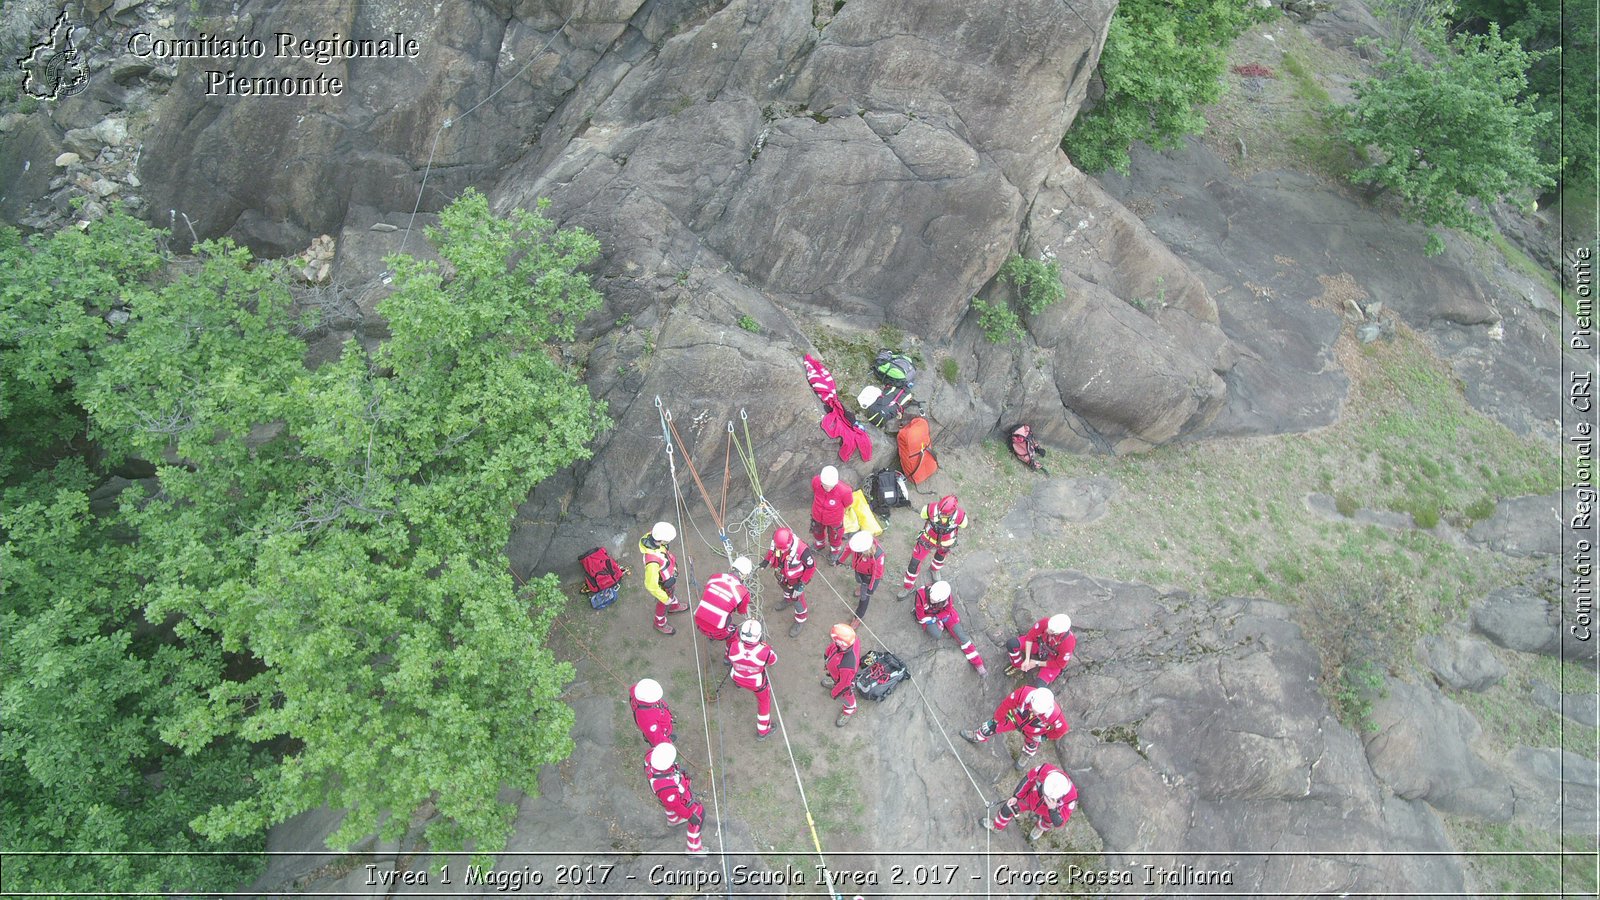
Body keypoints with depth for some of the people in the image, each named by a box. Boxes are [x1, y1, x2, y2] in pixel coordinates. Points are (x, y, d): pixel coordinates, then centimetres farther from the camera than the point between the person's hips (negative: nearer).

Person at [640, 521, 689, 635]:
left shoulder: (651, 536, -28)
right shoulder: (652, 562, -49)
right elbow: (651, 585, -34)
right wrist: (665, 598, -18)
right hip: (663, 585, -6)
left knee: (671, 592, 36)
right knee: (664, 604, 25)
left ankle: (674, 605, 68)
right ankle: (660, 624, 56)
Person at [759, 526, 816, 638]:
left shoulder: (802, 550, -45)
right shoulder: (776, 541, -31)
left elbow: (811, 566, -27)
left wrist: (802, 583, -20)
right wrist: (766, 560, -8)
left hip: (795, 578, -5)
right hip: (781, 574, 5)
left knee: (797, 598, 17)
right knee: (784, 587, 34)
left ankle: (800, 621, 45)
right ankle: (788, 599, 69)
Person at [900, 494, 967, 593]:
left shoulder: (960, 515, -38)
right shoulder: (932, 508, -40)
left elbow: (962, 525, -10)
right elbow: (923, 514, -12)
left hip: (945, 543, 0)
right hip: (929, 537, 0)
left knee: (941, 555, 31)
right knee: (915, 562, 5)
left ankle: (935, 569, 66)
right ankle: (908, 587, 28)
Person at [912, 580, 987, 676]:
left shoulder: (947, 596, -32)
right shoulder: (921, 595, -37)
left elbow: (948, 611, -12)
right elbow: (921, 617, -23)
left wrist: (936, 618, -21)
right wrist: (933, 620, -21)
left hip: (944, 613, 1)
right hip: (928, 615, -1)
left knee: (960, 635, -7)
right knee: (936, 633, -28)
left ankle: (978, 663, 0)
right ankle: (941, 625, 10)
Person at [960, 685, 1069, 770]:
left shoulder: (1055, 715, -43)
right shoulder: (1025, 693, -44)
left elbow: (1062, 728, -19)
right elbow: (1008, 702, -25)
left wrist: (1045, 736, -7)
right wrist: (997, 719, -10)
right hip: (1015, 718, 1)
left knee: (1031, 744, 28)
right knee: (993, 726, 16)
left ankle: (1027, 756, 65)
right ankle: (978, 737, 48)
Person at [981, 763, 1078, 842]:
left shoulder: (1070, 797, -42)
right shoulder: (1044, 769, -41)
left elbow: (1059, 824, -34)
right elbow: (1029, 777, -19)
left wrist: (1052, 809, -53)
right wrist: (1016, 796, -13)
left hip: (1050, 810, -1)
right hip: (1032, 798, 1)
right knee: (1009, 806, 5)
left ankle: (1041, 827, 28)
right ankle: (996, 826, 39)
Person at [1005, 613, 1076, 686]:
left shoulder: (1068, 643, -37)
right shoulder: (1045, 622, -32)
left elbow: (1059, 664, -19)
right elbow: (1030, 636, -15)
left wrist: (1037, 663, -14)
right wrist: (1027, 659, -19)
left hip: (1052, 660, -3)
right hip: (1040, 644, 3)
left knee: (1038, 687, -22)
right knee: (1011, 644, -21)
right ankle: (1019, 666, 8)